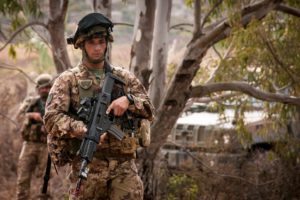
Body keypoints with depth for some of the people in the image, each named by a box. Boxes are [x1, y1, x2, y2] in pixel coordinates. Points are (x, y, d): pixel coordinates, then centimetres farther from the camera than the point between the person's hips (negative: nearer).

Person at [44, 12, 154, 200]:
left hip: (124, 165, 2)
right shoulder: (68, 80, 3)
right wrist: (86, 131, -22)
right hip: (87, 165, -2)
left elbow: (149, 110, 11)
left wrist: (128, 100, -10)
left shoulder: (125, 78, 14)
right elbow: (52, 118, -8)